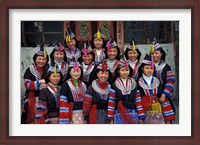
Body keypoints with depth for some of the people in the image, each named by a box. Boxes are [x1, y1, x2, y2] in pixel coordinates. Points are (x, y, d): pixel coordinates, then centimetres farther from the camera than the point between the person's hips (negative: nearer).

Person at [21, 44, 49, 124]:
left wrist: (46, 85, -17)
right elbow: (26, 84, -10)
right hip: (32, 98, -1)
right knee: (31, 117, 4)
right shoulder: (30, 70, 0)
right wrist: (39, 82, -21)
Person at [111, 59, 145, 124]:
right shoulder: (115, 85, 1)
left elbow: (138, 101, 5)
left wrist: (141, 117, 2)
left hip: (133, 114, 2)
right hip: (119, 114, -1)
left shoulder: (133, 84, 6)